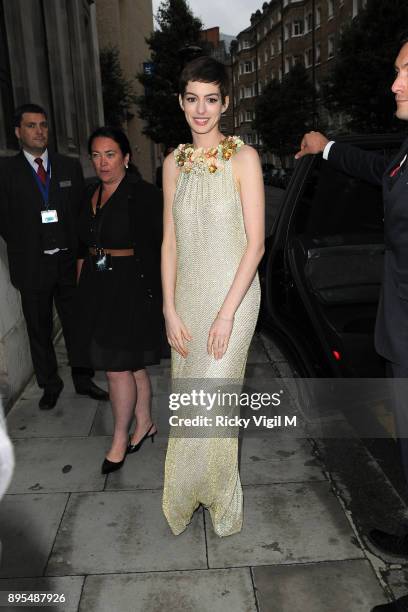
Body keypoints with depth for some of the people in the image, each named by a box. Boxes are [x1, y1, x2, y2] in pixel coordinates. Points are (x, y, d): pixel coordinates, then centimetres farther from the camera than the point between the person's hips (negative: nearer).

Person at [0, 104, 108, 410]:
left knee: (77, 325, 10)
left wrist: (77, 247, -1)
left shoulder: (70, 165, 8)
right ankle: (50, 385, 27)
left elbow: (82, 209, 8)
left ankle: (83, 380, 27)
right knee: (40, 330, 10)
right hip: (32, 266, -1)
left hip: (69, 261, 2)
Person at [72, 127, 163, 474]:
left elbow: (165, 244, -11)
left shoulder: (144, 195, -10)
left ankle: (120, 440, 17)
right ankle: (145, 424, 32)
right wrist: (82, 286, 16)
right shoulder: (90, 195, 12)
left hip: (131, 287, -6)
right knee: (131, 363, 15)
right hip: (97, 287, 7)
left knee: (117, 365, -2)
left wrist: (165, 292, -15)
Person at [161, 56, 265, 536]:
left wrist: (227, 313, -15)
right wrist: (170, 311, -1)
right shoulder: (174, 163, 7)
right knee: (187, 396, 13)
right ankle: (189, 494, 36)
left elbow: (255, 243, -11)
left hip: (231, 294, -4)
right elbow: (170, 242, 6)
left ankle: (219, 498, 27)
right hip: (186, 294, 5)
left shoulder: (243, 158, -6)